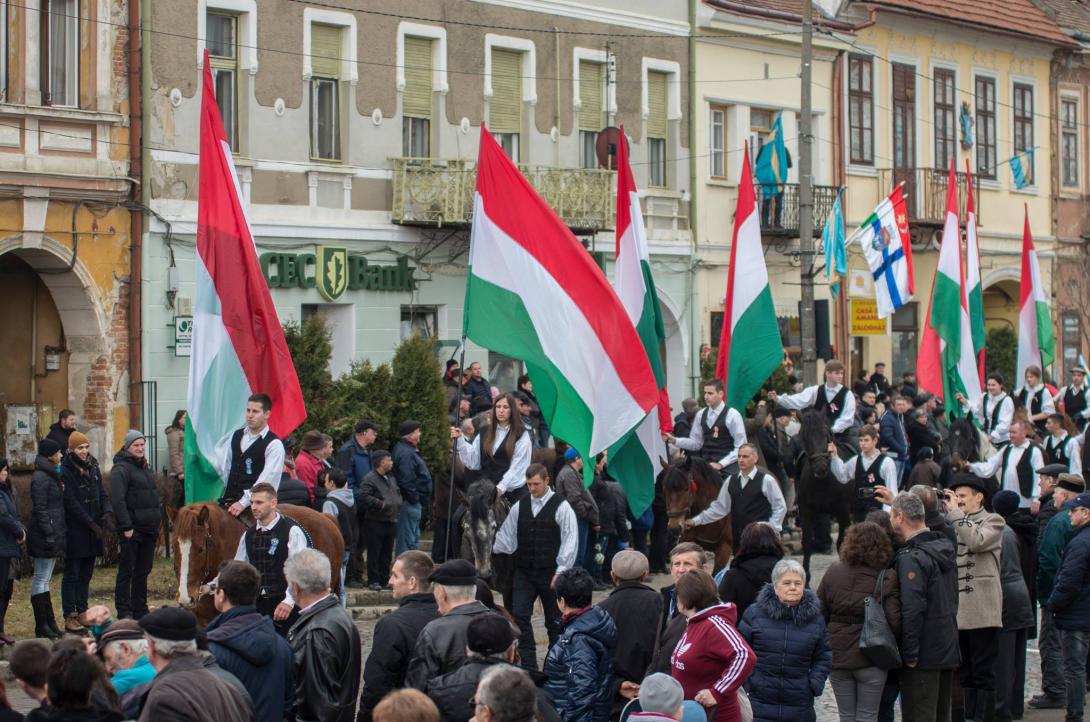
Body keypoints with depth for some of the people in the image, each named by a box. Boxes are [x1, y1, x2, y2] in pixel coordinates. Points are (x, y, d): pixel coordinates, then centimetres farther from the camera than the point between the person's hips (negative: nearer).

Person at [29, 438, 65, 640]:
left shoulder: (52, 476, 18)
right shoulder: (41, 478, -13)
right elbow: (40, 509, -18)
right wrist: (49, 534, -22)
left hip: (53, 534, 10)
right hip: (45, 536, -10)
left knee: (44, 579, 13)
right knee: (41, 580, -6)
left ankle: (49, 623, 18)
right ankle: (42, 625, -4)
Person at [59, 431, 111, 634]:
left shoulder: (93, 467, 10)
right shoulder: (65, 471, -12)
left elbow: (101, 493, 13)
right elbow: (71, 503, -16)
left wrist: (107, 511, -7)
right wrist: (92, 524, -19)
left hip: (92, 533, 7)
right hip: (74, 531, -7)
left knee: (86, 573, 12)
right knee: (72, 574, -3)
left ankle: (82, 611, 20)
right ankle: (70, 617, 0)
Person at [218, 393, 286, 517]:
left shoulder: (274, 445, -7)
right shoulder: (236, 436, 14)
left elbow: (266, 479, -14)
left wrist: (243, 503, -20)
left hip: (253, 503, -6)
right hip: (228, 499, 6)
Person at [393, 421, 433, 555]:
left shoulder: (409, 450, 15)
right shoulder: (405, 453, -20)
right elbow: (406, 480, -26)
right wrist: (414, 497, -18)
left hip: (413, 502, 11)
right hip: (410, 502, -11)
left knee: (414, 538, 18)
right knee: (407, 539, -8)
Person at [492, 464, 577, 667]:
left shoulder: (561, 507, -6)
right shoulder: (520, 506, 8)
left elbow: (570, 541, -8)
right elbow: (506, 536, 11)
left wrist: (561, 571, -13)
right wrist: (489, 548, -7)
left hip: (550, 573, -4)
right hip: (524, 572, 4)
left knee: (554, 620, 6)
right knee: (519, 615, -8)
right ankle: (528, 663, -3)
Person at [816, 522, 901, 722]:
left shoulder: (833, 572, -2)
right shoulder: (887, 579, -12)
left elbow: (819, 614, 0)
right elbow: (895, 622, -17)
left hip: (837, 656, 3)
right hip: (871, 659, -3)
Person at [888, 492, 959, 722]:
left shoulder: (912, 558, -18)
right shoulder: (945, 549, 10)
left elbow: (912, 610, -24)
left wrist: (909, 654, -18)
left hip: (923, 659, -9)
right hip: (948, 651, 9)